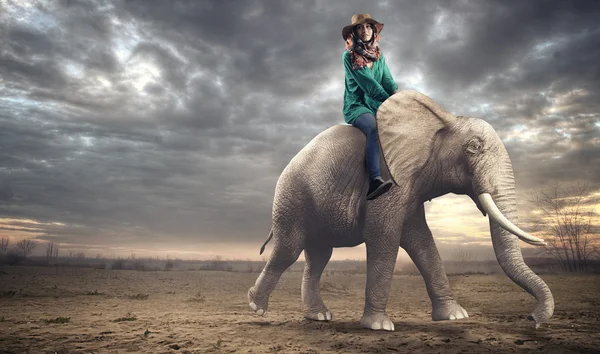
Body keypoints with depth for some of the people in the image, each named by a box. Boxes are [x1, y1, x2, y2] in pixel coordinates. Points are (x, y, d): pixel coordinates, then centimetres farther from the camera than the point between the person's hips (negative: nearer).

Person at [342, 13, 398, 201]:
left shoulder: (378, 55, 16)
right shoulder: (349, 56, -2)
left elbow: (387, 80, 7)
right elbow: (367, 84, -10)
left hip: (376, 105, 6)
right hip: (356, 105, -6)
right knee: (374, 128, -36)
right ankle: (375, 181, -50)